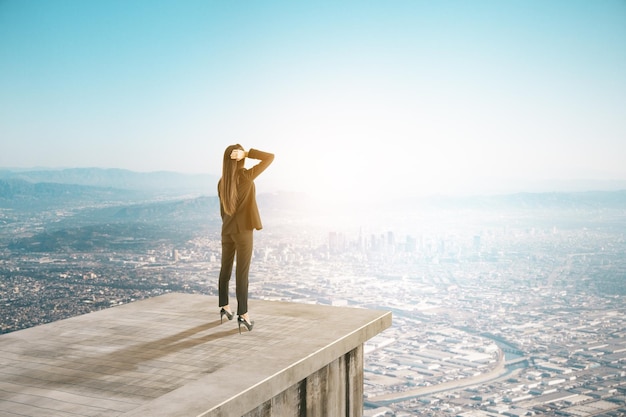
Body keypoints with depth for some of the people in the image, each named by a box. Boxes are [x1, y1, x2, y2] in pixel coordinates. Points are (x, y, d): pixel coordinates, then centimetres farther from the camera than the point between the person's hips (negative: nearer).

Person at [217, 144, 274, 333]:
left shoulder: (221, 182, 4)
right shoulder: (246, 176, -15)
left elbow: (223, 209, 12)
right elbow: (270, 157, -11)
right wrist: (247, 153, -16)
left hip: (227, 230, 6)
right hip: (243, 231, -6)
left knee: (225, 269, 16)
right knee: (242, 272, -4)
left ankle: (224, 307, 29)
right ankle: (243, 314, -3)